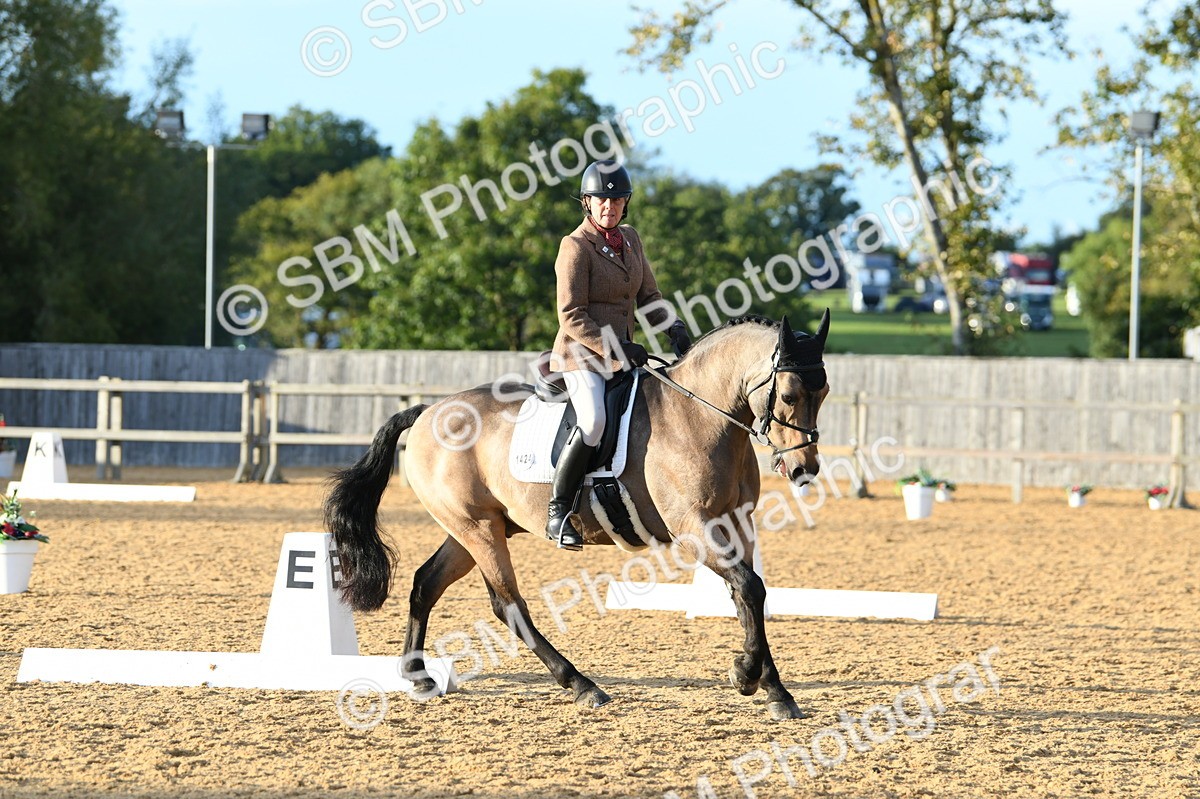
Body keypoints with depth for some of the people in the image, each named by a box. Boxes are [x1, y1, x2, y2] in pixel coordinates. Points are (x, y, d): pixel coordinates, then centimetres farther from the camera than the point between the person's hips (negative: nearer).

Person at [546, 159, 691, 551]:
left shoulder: (630, 239, 12)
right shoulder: (575, 247, -10)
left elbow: (648, 297, 18)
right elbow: (572, 317, -15)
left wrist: (675, 329, 0)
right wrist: (616, 350, -22)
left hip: (621, 354, 8)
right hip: (581, 356, -8)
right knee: (594, 419, -31)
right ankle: (559, 510, -23)